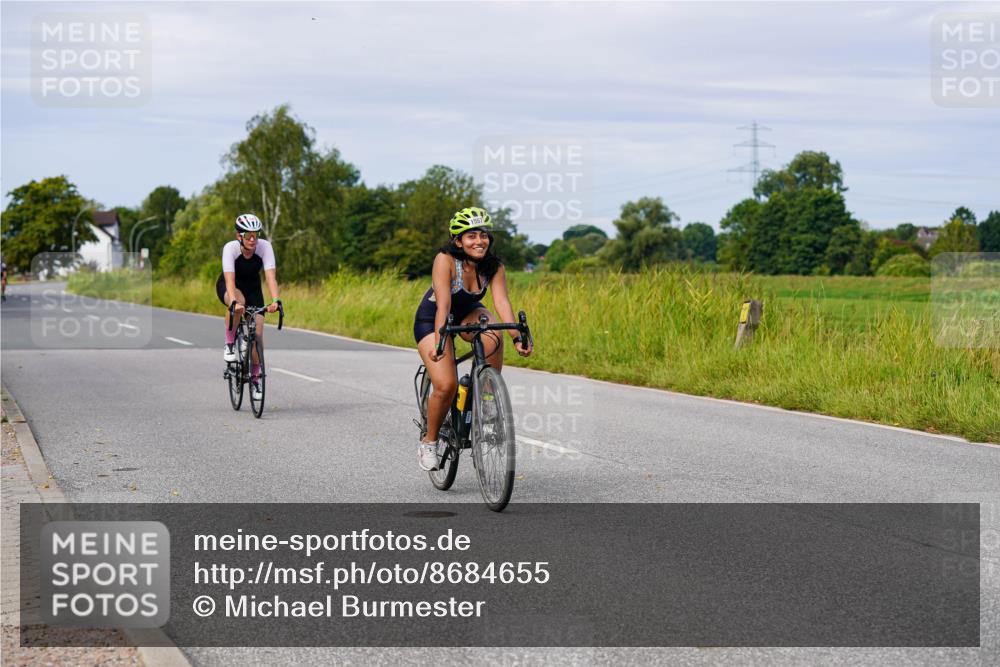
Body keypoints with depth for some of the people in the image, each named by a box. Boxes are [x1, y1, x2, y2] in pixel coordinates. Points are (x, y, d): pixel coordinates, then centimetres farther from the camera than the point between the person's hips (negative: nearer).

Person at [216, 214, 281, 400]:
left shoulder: (265, 247, -26)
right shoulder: (230, 248, -31)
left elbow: (270, 276, -35)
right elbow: (230, 279, -42)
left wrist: (275, 301, -51)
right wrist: (234, 302, -58)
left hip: (252, 288, 2)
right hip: (228, 287, -2)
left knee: (257, 332, -10)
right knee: (238, 302, -39)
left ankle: (255, 378, 8)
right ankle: (230, 344, -18)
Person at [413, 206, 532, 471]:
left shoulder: (494, 267, -17)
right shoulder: (445, 260, -28)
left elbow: (502, 301, -27)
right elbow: (443, 304, -37)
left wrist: (516, 337, -41)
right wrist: (438, 342, -49)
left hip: (469, 314, 4)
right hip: (432, 320, -3)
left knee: (493, 336, -33)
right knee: (446, 385, -21)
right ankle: (429, 441, 2)